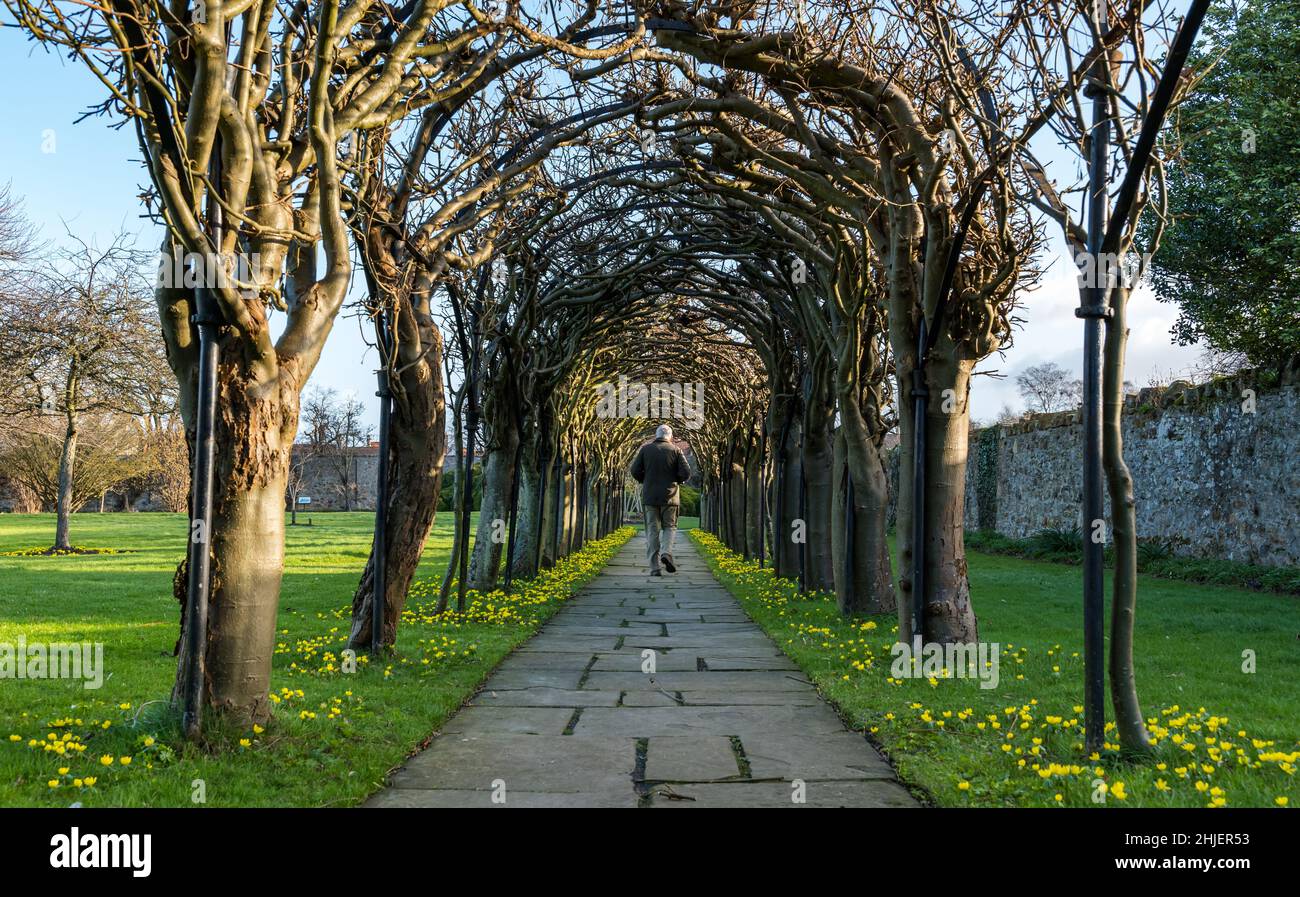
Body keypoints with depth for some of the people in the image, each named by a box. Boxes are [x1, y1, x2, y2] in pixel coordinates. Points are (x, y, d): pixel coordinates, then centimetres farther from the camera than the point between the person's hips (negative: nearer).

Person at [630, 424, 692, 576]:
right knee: (669, 527, 13)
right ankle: (666, 552, -14)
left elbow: (635, 471, -1)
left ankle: (654, 567, -3)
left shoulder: (645, 449, 4)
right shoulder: (675, 450, 1)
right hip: (670, 496, -1)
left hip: (650, 496, 1)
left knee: (652, 531, 4)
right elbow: (686, 473, -6)